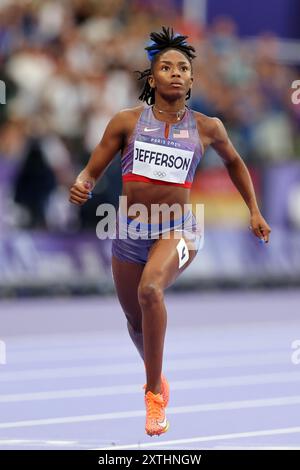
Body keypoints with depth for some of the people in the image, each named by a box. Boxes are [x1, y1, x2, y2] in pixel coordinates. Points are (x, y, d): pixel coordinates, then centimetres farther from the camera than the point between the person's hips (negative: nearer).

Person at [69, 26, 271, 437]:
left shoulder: (206, 128, 0)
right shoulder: (127, 121, -2)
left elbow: (233, 162, 20)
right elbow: (93, 170, 2)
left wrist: (254, 211, 20)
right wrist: (81, 186, -21)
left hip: (178, 230, -3)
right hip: (130, 232, 3)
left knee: (150, 289, -33)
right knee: (136, 322, 16)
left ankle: (154, 391, -22)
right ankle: (156, 375, 50)